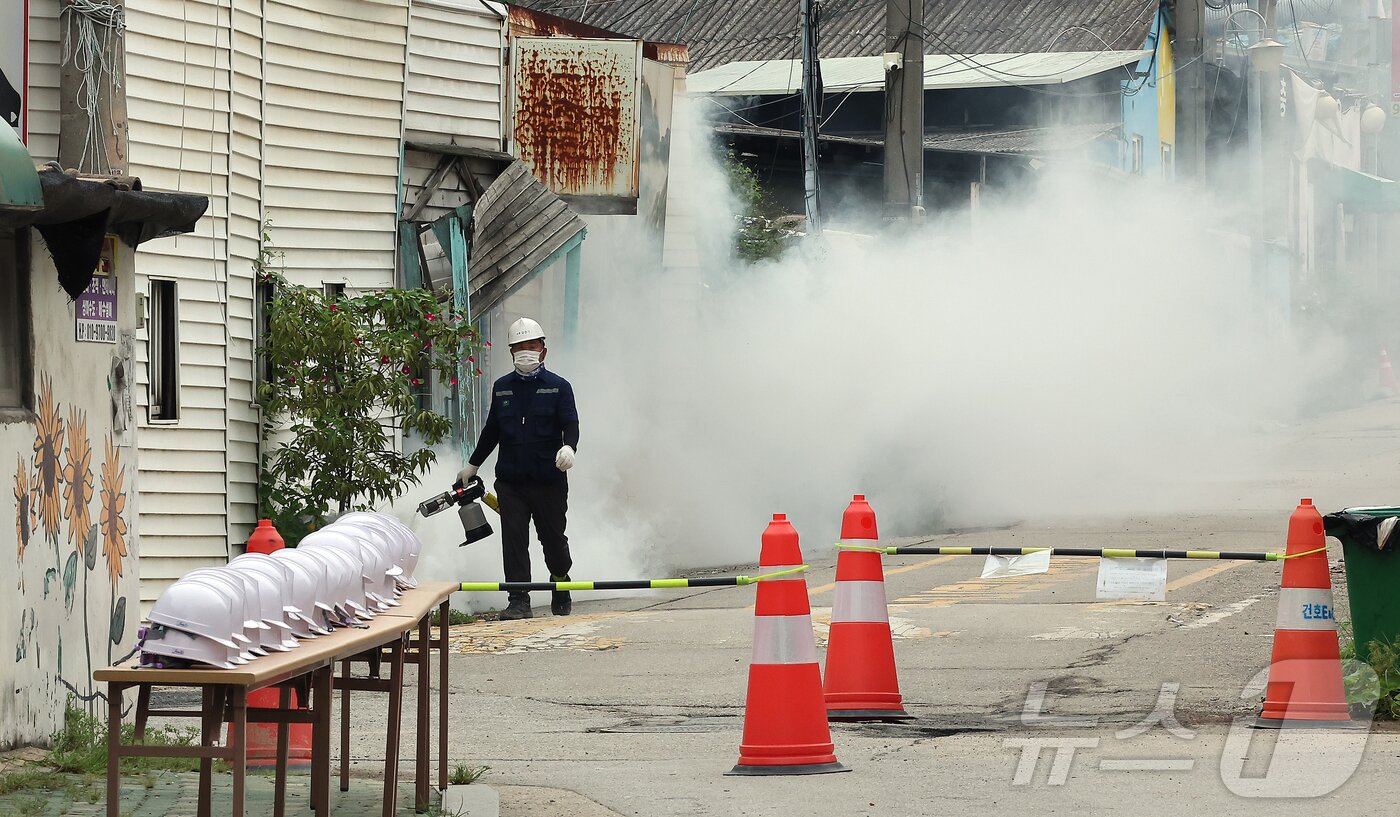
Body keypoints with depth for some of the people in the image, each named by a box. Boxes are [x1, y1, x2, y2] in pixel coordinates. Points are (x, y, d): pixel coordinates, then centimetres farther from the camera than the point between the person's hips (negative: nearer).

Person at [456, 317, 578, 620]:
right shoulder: (501, 388, 13)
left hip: (549, 480, -2)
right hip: (510, 481, 2)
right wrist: (472, 465, 27)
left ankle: (561, 594, 31)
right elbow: (491, 430, 22)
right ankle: (519, 602, -5)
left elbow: (570, 424, -6)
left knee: (553, 539, 8)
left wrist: (568, 447, -28)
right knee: (513, 541, -6)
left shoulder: (558, 387, 3)